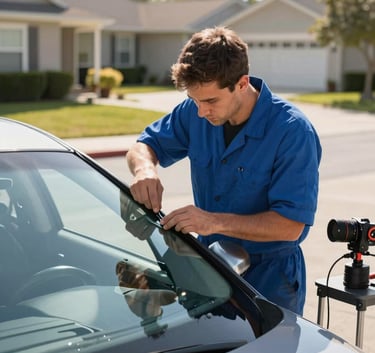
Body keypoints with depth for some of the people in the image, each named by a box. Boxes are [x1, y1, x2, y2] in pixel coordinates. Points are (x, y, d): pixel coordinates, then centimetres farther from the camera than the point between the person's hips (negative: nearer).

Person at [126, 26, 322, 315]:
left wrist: (214, 222, -35)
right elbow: (146, 144, 7)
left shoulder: (293, 131, -23)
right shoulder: (195, 113, -7)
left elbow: (291, 225, -25)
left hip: (267, 280, -5)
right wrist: (144, 168, -18)